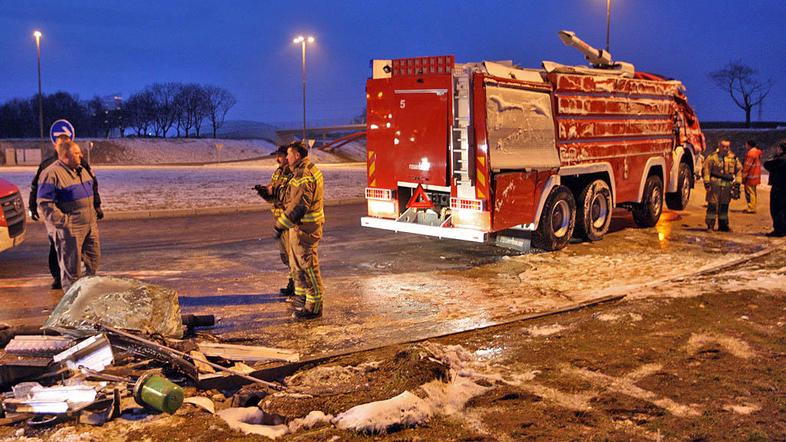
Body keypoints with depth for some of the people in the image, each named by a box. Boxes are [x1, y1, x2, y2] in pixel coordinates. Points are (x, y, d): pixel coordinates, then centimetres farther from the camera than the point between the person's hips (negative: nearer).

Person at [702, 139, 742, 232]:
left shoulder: (733, 158, 10)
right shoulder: (713, 157, -3)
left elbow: (739, 170, 16)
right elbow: (706, 170, -6)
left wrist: (737, 183, 10)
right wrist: (707, 183, -12)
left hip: (727, 185, 4)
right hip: (715, 184, -4)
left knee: (724, 206, 10)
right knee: (712, 205, -5)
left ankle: (723, 225, 19)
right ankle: (710, 225, 0)